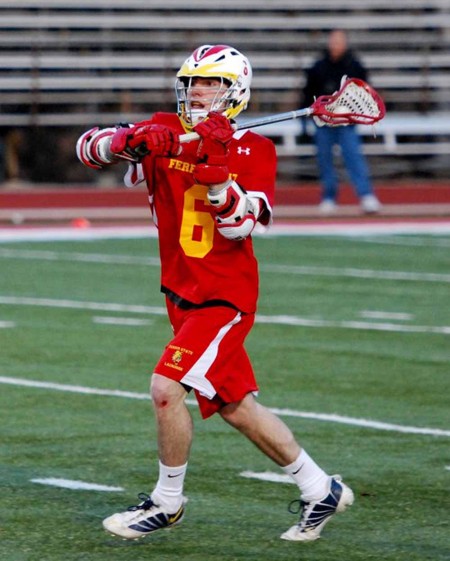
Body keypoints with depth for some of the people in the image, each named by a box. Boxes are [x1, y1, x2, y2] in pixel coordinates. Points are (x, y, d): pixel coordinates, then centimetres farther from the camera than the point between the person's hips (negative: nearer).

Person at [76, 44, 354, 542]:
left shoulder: (253, 150, -7)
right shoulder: (165, 133, 3)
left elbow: (239, 226, -18)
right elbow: (88, 147, -6)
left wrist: (214, 171, -31)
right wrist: (124, 142, -26)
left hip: (225, 295, -6)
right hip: (181, 293, 6)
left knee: (166, 389, -18)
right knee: (235, 407, 11)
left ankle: (167, 502, 1)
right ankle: (320, 491, 24)